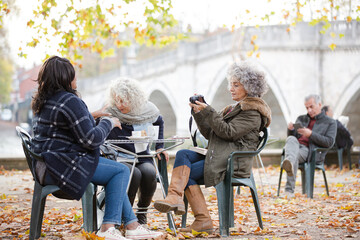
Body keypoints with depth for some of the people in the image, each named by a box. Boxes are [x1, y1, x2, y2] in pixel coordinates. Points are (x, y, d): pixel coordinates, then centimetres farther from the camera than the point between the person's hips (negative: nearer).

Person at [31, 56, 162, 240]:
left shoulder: (42, 102, 15)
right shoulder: (69, 101, -17)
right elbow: (92, 140, -18)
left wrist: (93, 116, 23)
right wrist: (108, 123, -2)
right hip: (63, 166, -11)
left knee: (116, 172, 20)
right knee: (121, 171, -5)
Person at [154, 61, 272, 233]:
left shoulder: (252, 112, -4)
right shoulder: (234, 108, 26)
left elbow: (229, 132, -17)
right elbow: (209, 133, 20)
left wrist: (207, 111, -16)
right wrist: (198, 113, 7)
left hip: (233, 163, -9)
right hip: (219, 157, 9)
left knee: (187, 173, -19)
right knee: (183, 154, -15)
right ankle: (175, 198, -30)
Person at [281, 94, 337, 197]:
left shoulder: (330, 122, 15)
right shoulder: (301, 119, 32)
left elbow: (329, 142, 0)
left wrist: (310, 134, -11)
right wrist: (291, 130, 2)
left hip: (311, 151, -3)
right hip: (295, 146, 3)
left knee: (296, 156, -39)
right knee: (291, 139, -36)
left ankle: (289, 189, -52)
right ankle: (289, 163, -68)